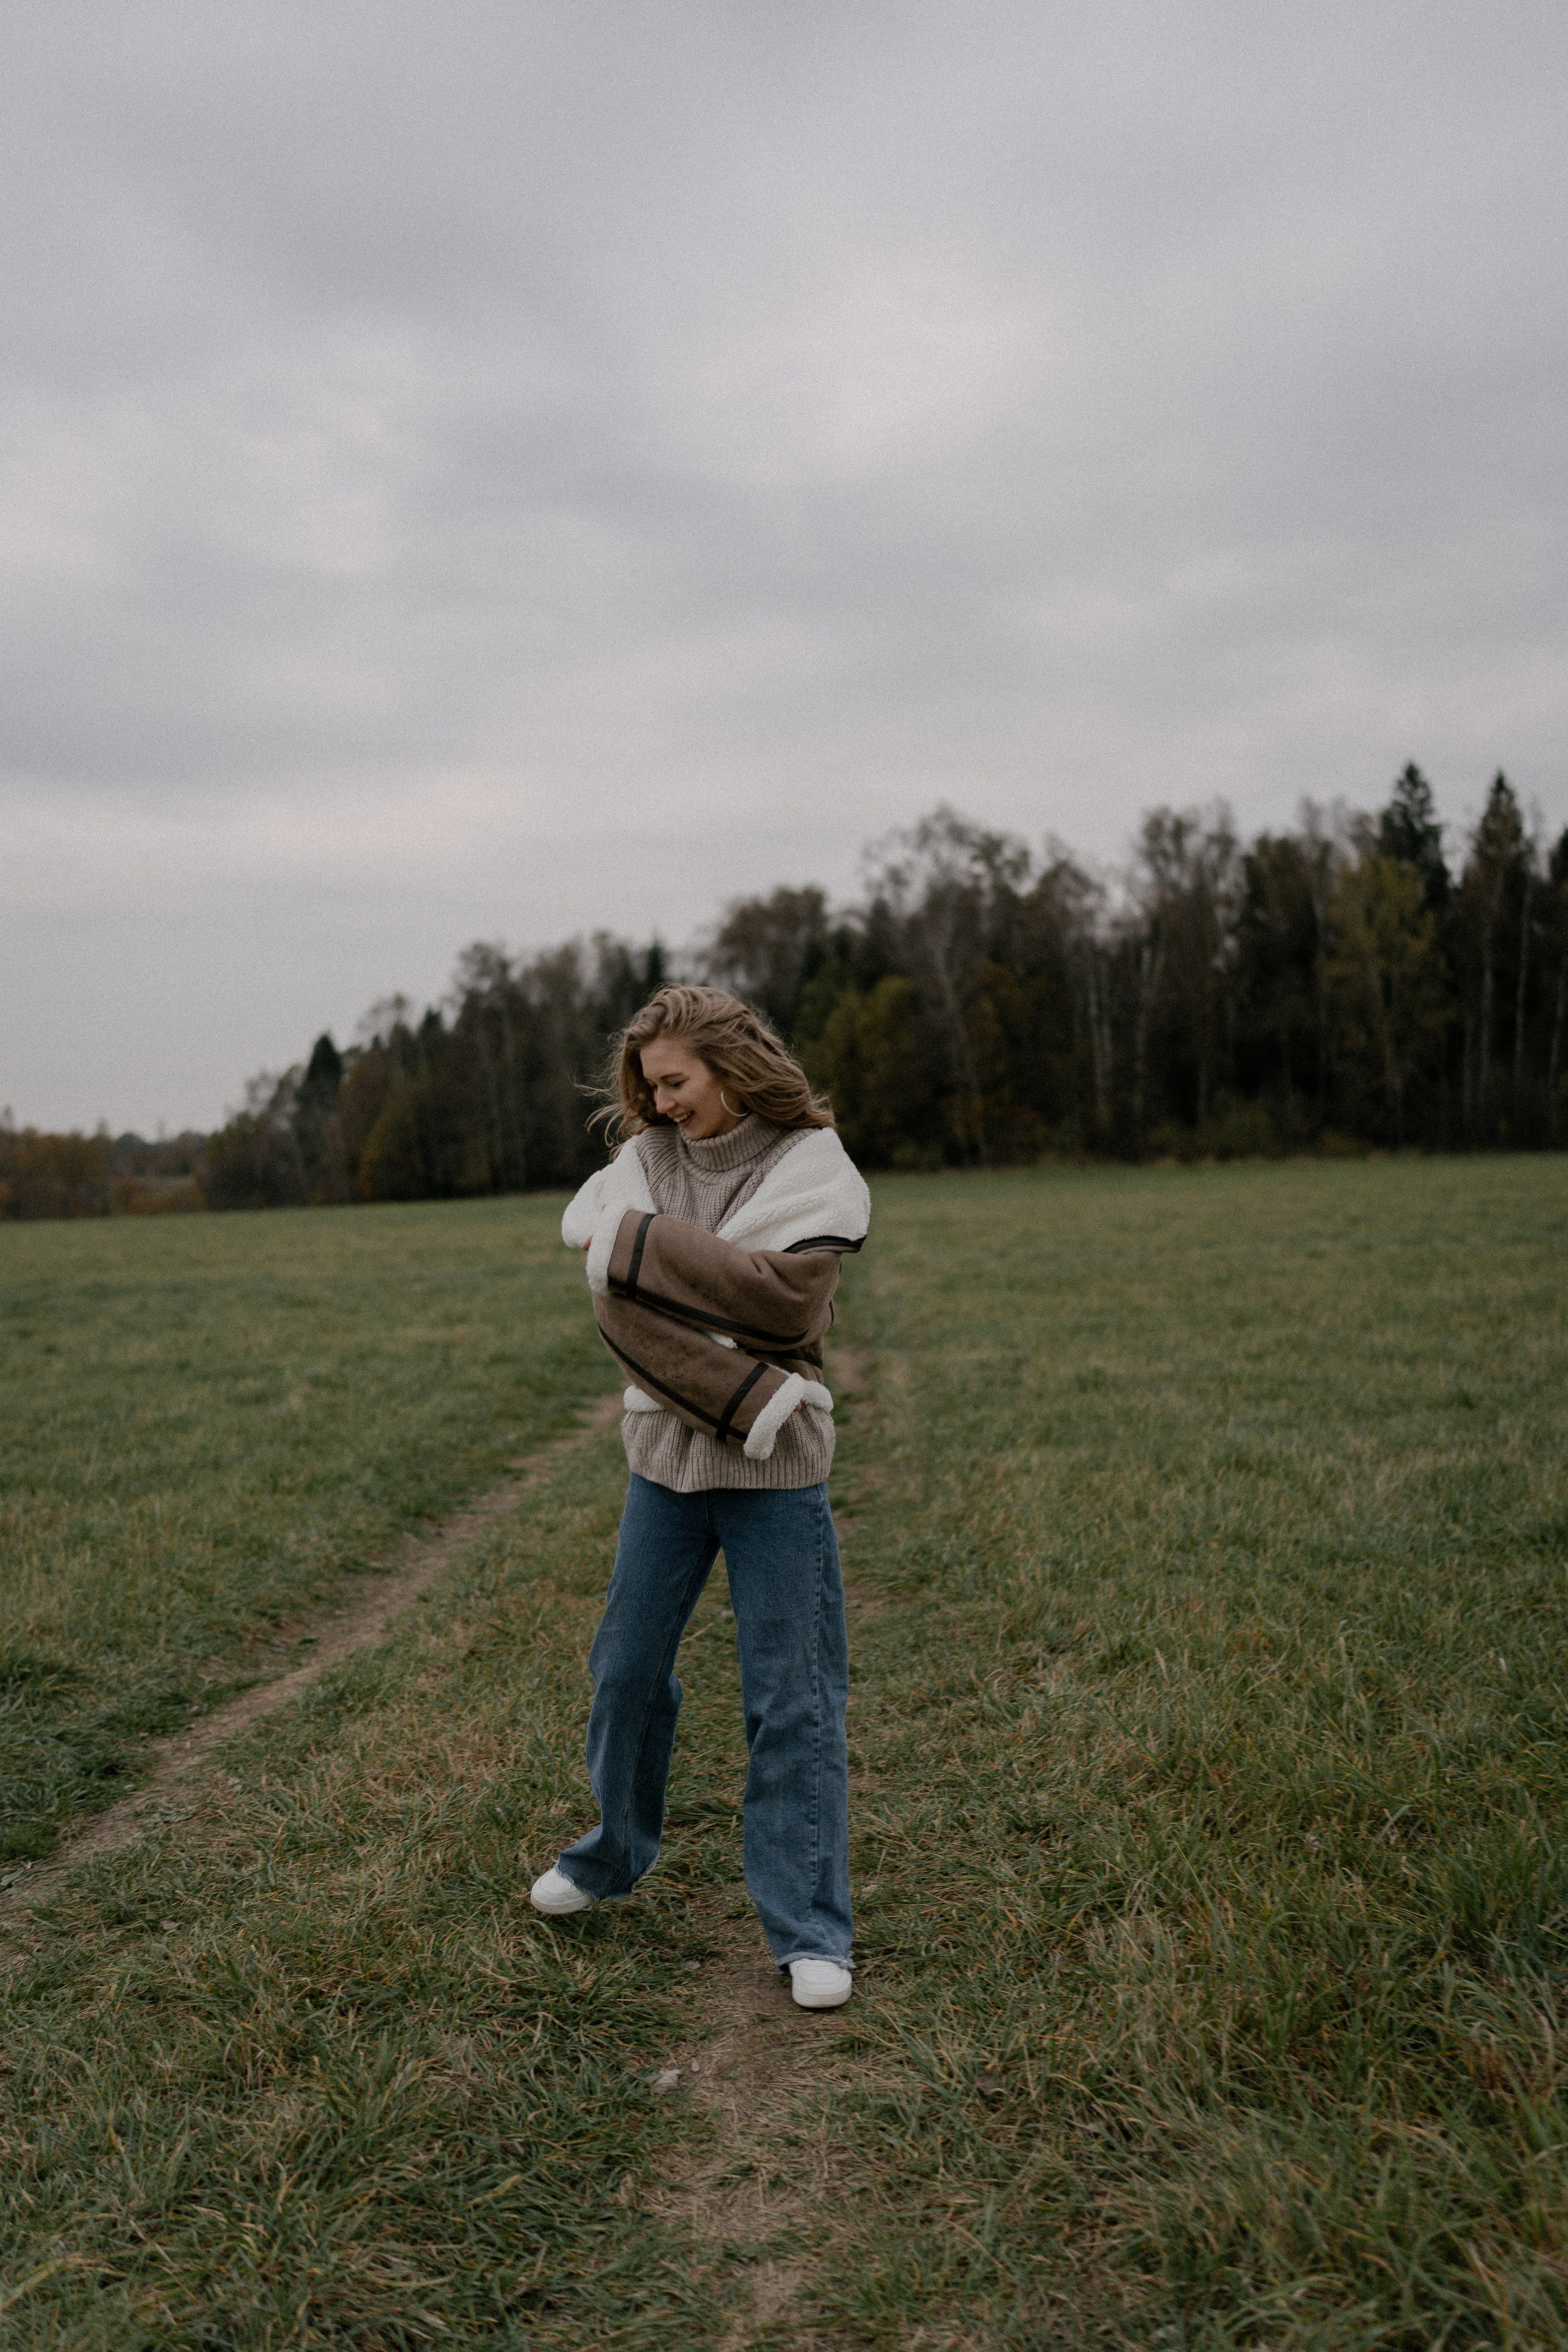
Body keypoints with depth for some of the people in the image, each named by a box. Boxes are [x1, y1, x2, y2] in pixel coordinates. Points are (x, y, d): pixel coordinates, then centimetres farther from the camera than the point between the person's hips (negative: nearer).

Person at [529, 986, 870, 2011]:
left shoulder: (814, 1164, -5)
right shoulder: (646, 1161, 3)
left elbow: (787, 1293, -21)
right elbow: (621, 1305, -11)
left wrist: (646, 1241, -17)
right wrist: (743, 1393, -21)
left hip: (777, 1470, -3)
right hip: (667, 1455, 4)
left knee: (792, 1698, 1)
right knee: (626, 1669, 15)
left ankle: (811, 1931, 15)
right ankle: (616, 1855, 41)